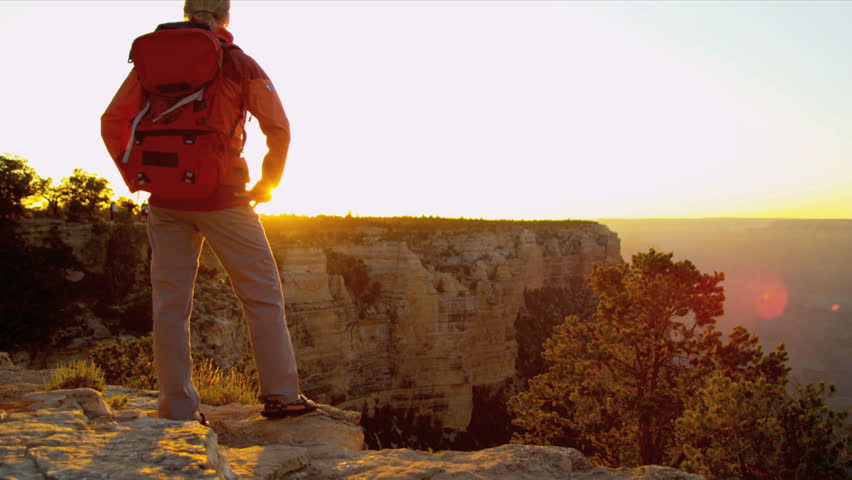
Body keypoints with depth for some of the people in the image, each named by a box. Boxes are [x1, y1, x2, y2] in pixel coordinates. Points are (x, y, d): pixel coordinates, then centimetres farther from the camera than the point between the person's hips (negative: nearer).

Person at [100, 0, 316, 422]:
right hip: (222, 197, -3)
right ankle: (280, 394, 9)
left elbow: (112, 122, 7)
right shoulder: (239, 65, 0)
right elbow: (278, 129, -6)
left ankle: (177, 410, 8)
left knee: (170, 303, 7)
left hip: (166, 198, 3)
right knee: (261, 293, 7)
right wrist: (267, 185, 4)